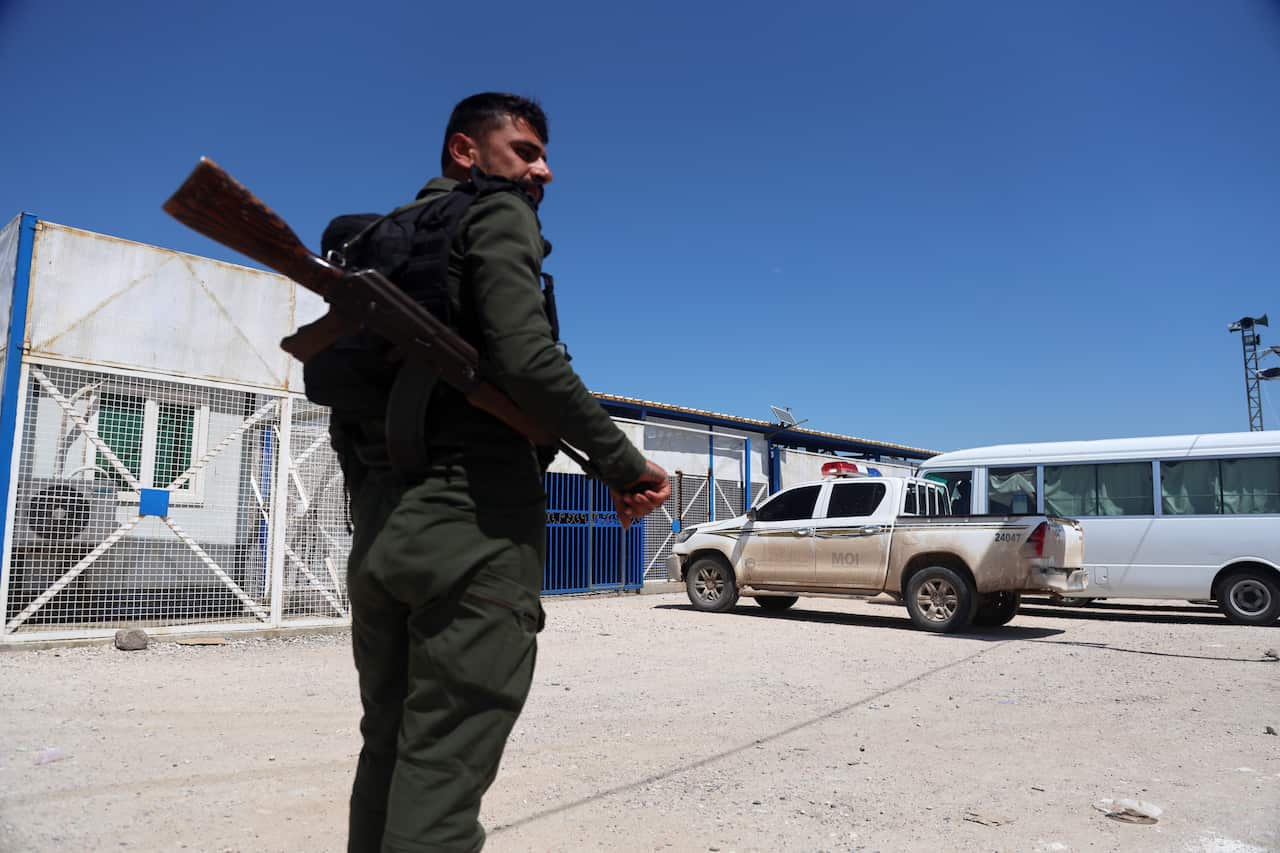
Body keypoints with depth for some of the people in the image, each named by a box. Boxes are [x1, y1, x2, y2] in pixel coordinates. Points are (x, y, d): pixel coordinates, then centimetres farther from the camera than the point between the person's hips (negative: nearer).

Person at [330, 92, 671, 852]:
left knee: (388, 758, 16)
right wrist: (624, 463, -10)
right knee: (440, 777, -4)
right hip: (474, 526, -8)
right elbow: (525, 358, -18)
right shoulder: (498, 215, 1)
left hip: (386, 533, 8)